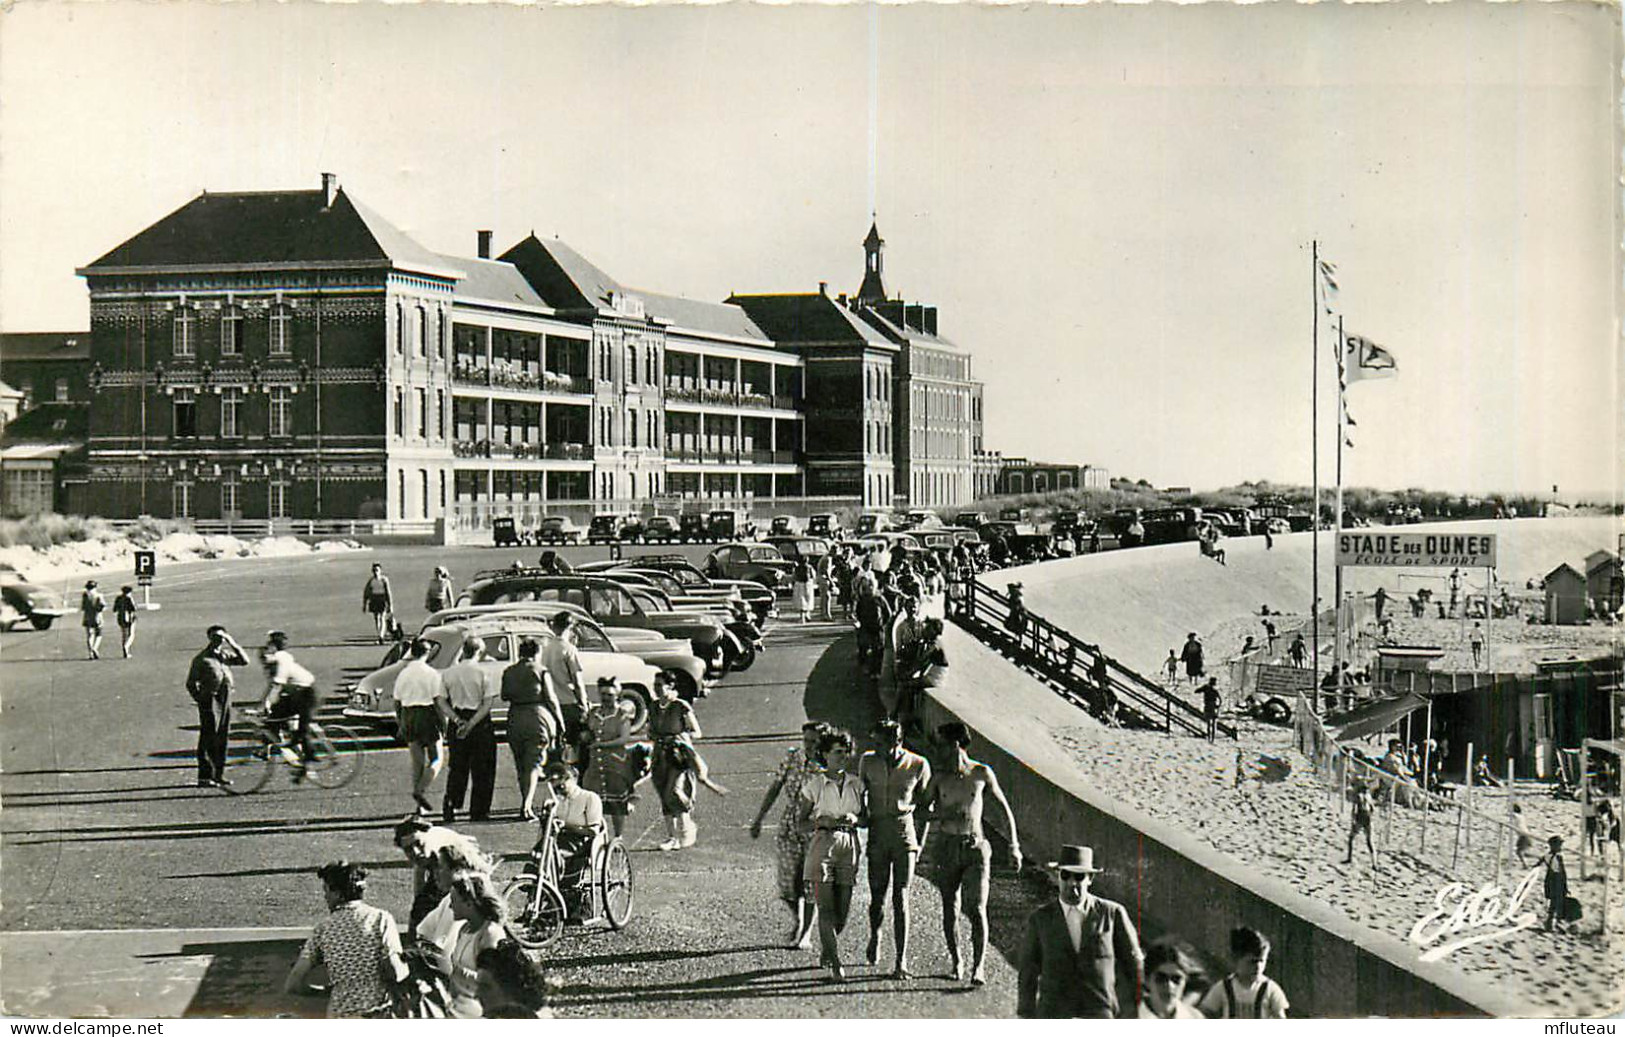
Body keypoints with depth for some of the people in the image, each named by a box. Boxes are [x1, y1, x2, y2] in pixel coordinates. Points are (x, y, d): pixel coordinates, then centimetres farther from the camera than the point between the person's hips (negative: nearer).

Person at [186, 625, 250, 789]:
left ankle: (218, 775, 17)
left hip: (225, 699, 6)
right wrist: (201, 700, -8)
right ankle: (204, 777, -6)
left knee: (222, 739, 10)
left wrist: (233, 645, 0)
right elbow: (191, 683, -1)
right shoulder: (202, 658, -3)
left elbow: (244, 661, 8)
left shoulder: (225, 655, 14)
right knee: (208, 738, -7)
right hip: (210, 700, -6)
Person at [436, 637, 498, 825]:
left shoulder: (448, 672, 5)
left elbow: (440, 701, -1)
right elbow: (488, 702, -14)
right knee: (482, 770, 7)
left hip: (456, 723, 3)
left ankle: (450, 804, 2)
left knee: (456, 768, 15)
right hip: (480, 723, -3)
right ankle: (479, 811, 8)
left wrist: (457, 720, -8)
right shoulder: (485, 672, -7)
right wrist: (471, 724, -16)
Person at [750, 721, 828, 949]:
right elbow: (774, 788, 8)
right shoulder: (791, 757, -1)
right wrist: (759, 819, 9)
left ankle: (805, 935, 18)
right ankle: (796, 920, 33)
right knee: (787, 887, 3)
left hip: (816, 832, -3)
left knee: (810, 888, 2)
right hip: (788, 828, 3)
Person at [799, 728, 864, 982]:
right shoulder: (814, 785, 1)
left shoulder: (856, 785, 10)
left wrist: (854, 819, -5)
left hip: (849, 846, 4)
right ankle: (835, 964, -13)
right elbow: (802, 820, 5)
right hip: (823, 844, -4)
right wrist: (822, 821, -14)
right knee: (826, 907, -11)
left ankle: (825, 951, 30)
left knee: (843, 909, 5)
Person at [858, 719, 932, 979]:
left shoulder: (918, 765, -4)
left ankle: (901, 962, -7)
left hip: (905, 833, -2)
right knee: (877, 896, 4)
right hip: (877, 833, 2)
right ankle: (875, 936, 36)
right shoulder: (868, 762, 1)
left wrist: (922, 841, 5)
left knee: (900, 898, -8)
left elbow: (924, 804, 8)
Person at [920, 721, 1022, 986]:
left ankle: (978, 967, -13)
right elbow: (924, 810, 13)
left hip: (975, 847, -2)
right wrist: (938, 817, -10)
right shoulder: (940, 778, 5)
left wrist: (1014, 846, 5)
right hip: (946, 846, 2)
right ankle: (955, 960, 22)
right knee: (950, 907, 6)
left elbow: (1004, 808, 9)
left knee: (976, 909, -11)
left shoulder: (982, 773, 2)